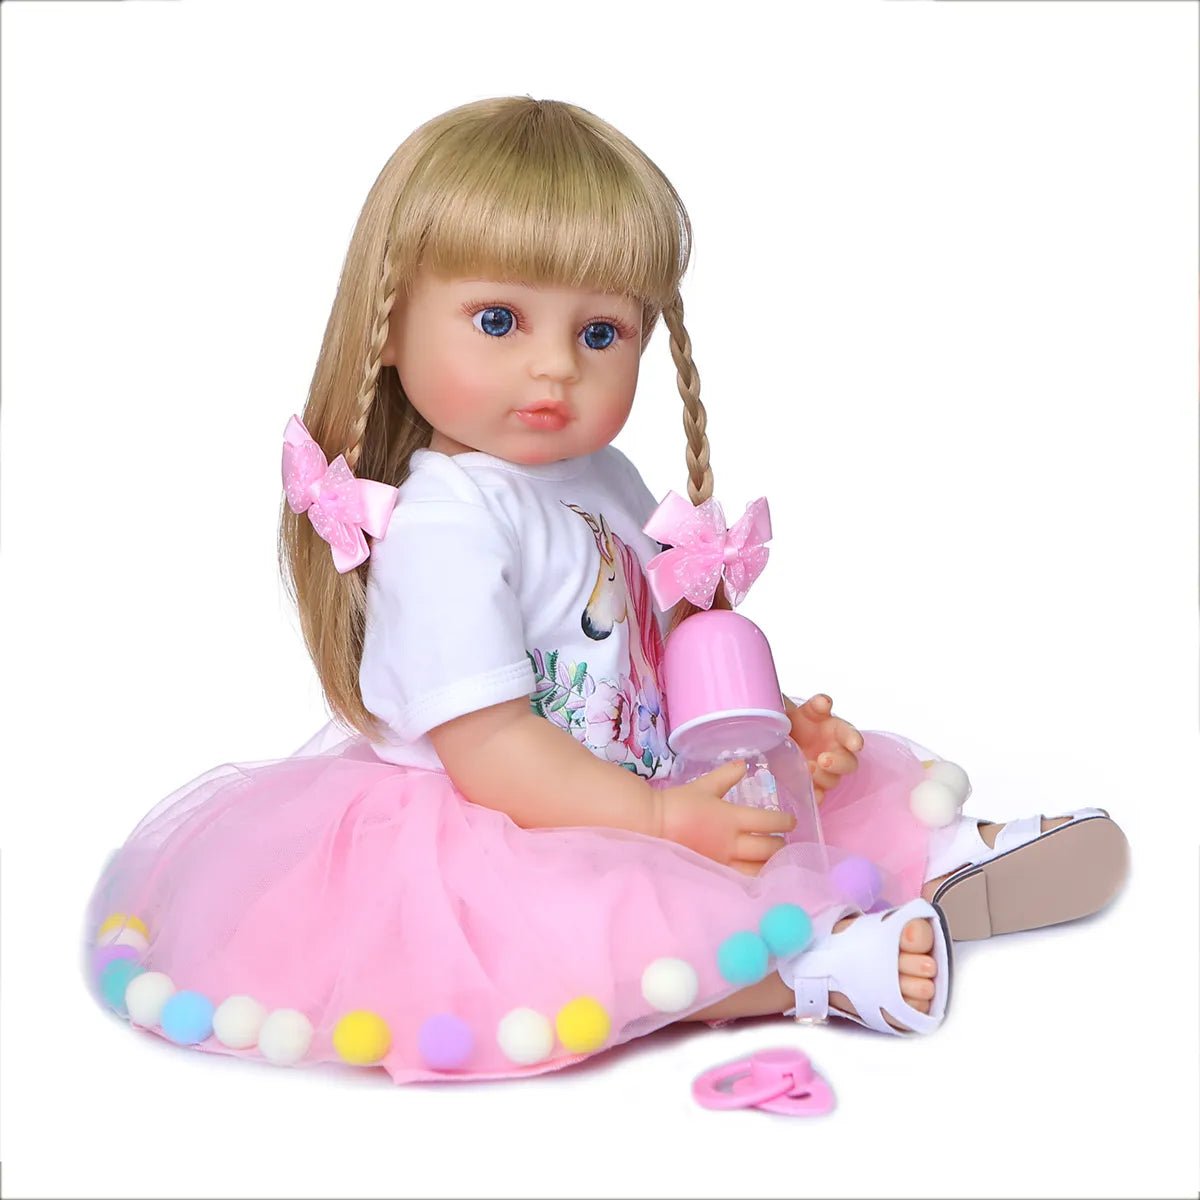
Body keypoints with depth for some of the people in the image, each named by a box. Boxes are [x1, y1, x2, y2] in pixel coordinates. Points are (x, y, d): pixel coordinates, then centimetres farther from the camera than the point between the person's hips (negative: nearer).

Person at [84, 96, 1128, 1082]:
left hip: (640, 777, 10)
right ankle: (821, 966, -32)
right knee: (572, 916, -39)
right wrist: (657, 819, -26)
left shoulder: (604, 482, 7)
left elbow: (664, 647, 15)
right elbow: (486, 744, -26)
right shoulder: (444, 521, -24)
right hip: (491, 834, -10)